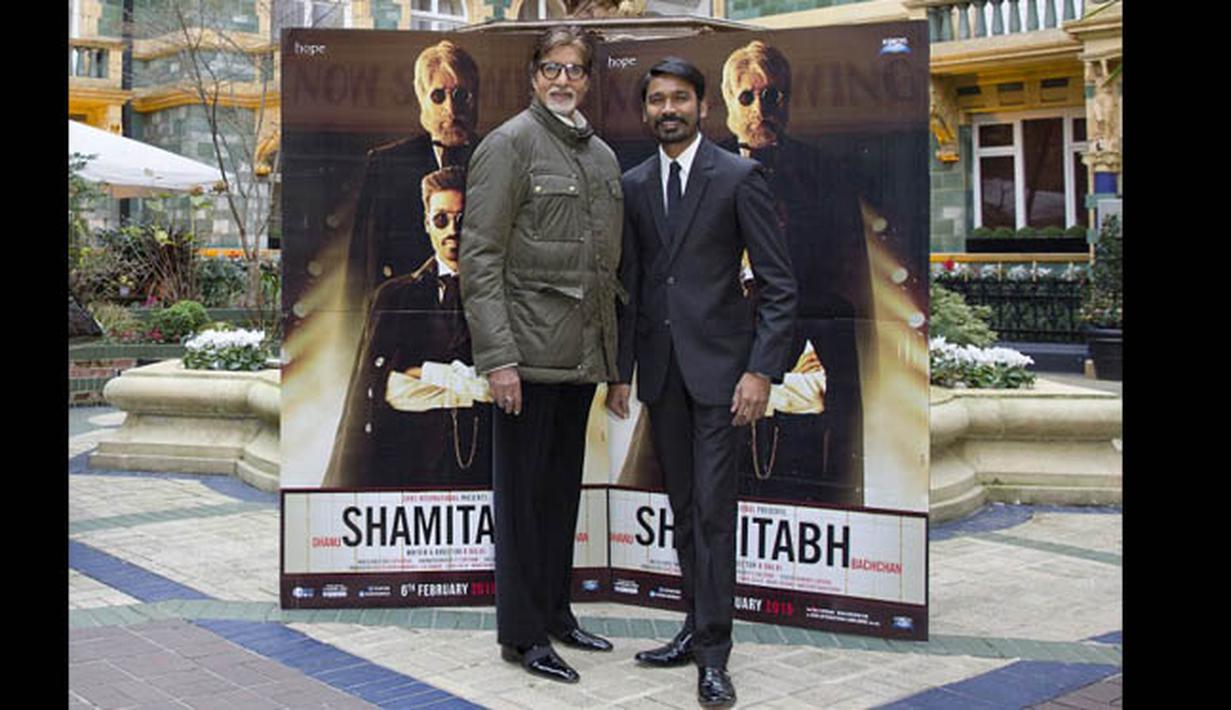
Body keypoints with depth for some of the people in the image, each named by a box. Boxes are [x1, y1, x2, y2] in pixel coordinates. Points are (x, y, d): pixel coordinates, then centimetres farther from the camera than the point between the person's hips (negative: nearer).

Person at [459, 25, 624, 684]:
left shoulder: (602, 156, 14)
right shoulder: (509, 143, -7)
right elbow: (479, 256, -12)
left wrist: (612, 357, 14)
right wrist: (497, 357, -18)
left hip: (581, 354, 7)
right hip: (529, 352, -7)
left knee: (563, 486, 15)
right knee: (523, 492, 2)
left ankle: (556, 611, 29)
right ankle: (521, 633, 12)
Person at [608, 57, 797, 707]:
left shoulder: (740, 177, -4)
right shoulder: (634, 185, 10)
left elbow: (779, 283, -6)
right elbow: (629, 284, 13)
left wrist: (761, 371, -13)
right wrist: (620, 371, 9)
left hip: (717, 362, -5)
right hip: (659, 367, 5)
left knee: (713, 507, -5)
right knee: (682, 505, 11)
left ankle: (713, 650, 3)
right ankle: (698, 625, 23)